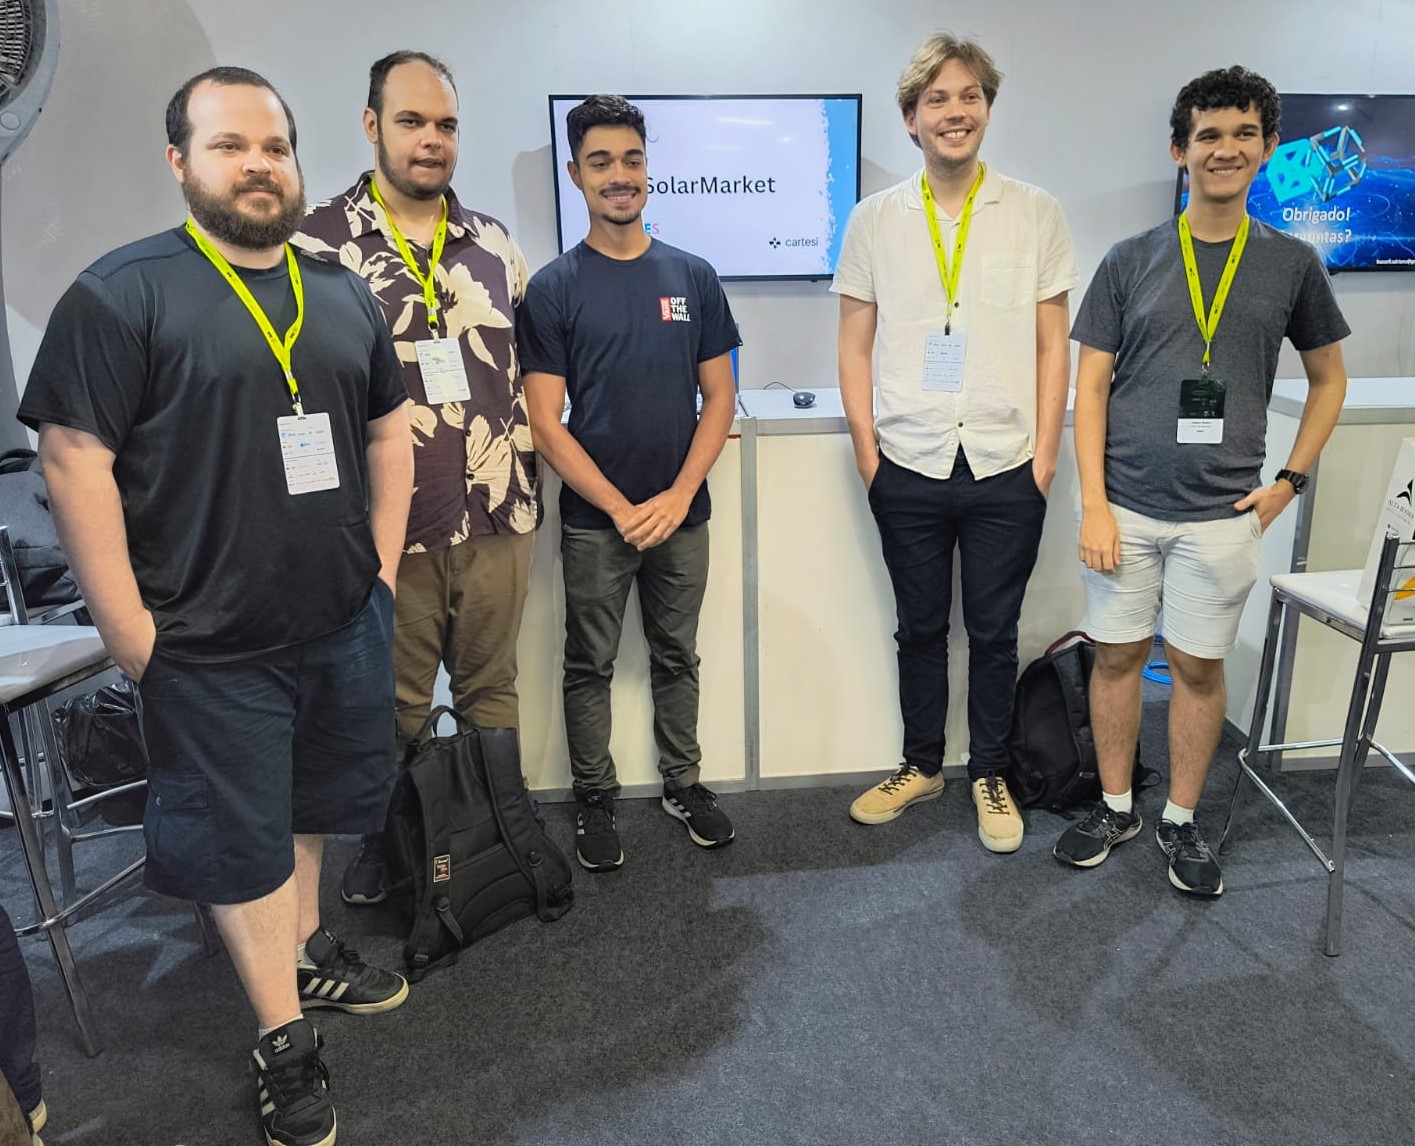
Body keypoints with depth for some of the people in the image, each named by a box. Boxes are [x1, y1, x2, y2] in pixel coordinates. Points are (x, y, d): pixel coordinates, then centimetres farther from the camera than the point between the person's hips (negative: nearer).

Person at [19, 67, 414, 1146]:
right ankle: (286, 1042, 27)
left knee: (311, 806, 21)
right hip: (212, 647, -5)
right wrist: (133, 634, -14)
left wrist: (384, 565, 7)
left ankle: (308, 954, 44)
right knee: (242, 841, 10)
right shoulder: (122, 293, -10)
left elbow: (389, 429, 14)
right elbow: (75, 459, -12)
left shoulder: (343, 293, 8)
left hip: (346, 622, 5)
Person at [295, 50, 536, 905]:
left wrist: (529, 475, 12)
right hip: (388, 528, -2)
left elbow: (529, 365, 17)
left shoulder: (496, 244, 9)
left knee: (492, 689, 15)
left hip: (499, 519, 3)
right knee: (394, 706, 12)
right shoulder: (315, 244, -2)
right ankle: (388, 839, 34)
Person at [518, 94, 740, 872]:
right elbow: (546, 424, -7)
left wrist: (677, 497, -8)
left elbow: (720, 397, 3)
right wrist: (623, 510, -12)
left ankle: (683, 783, 33)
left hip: (681, 513, 2)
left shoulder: (692, 277, 3)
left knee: (676, 658, 15)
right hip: (594, 521, -2)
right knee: (590, 667, 10)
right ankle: (595, 801, 27)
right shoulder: (553, 288, -4)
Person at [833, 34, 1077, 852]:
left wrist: (1045, 454, -2)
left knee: (994, 632, 10)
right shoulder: (875, 221, 4)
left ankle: (990, 774, 29)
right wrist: (868, 452, -2)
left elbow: (1053, 345, 3)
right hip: (908, 469, 1)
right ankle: (922, 765, 32)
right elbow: (855, 348, 5)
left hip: (1006, 469, 0)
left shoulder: (1036, 214, 3)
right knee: (921, 628, 14)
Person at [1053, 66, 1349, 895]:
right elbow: (1090, 386, 0)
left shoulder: (1292, 264, 5)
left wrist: (1290, 481, 4)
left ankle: (1182, 821, 27)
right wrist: (1094, 505, -8)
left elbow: (1329, 377, 15)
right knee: (1119, 655, 8)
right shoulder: (1130, 261, 2)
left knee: (1200, 666, 9)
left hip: (1223, 513, 1)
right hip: (1126, 506, 0)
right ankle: (1117, 807, 26)